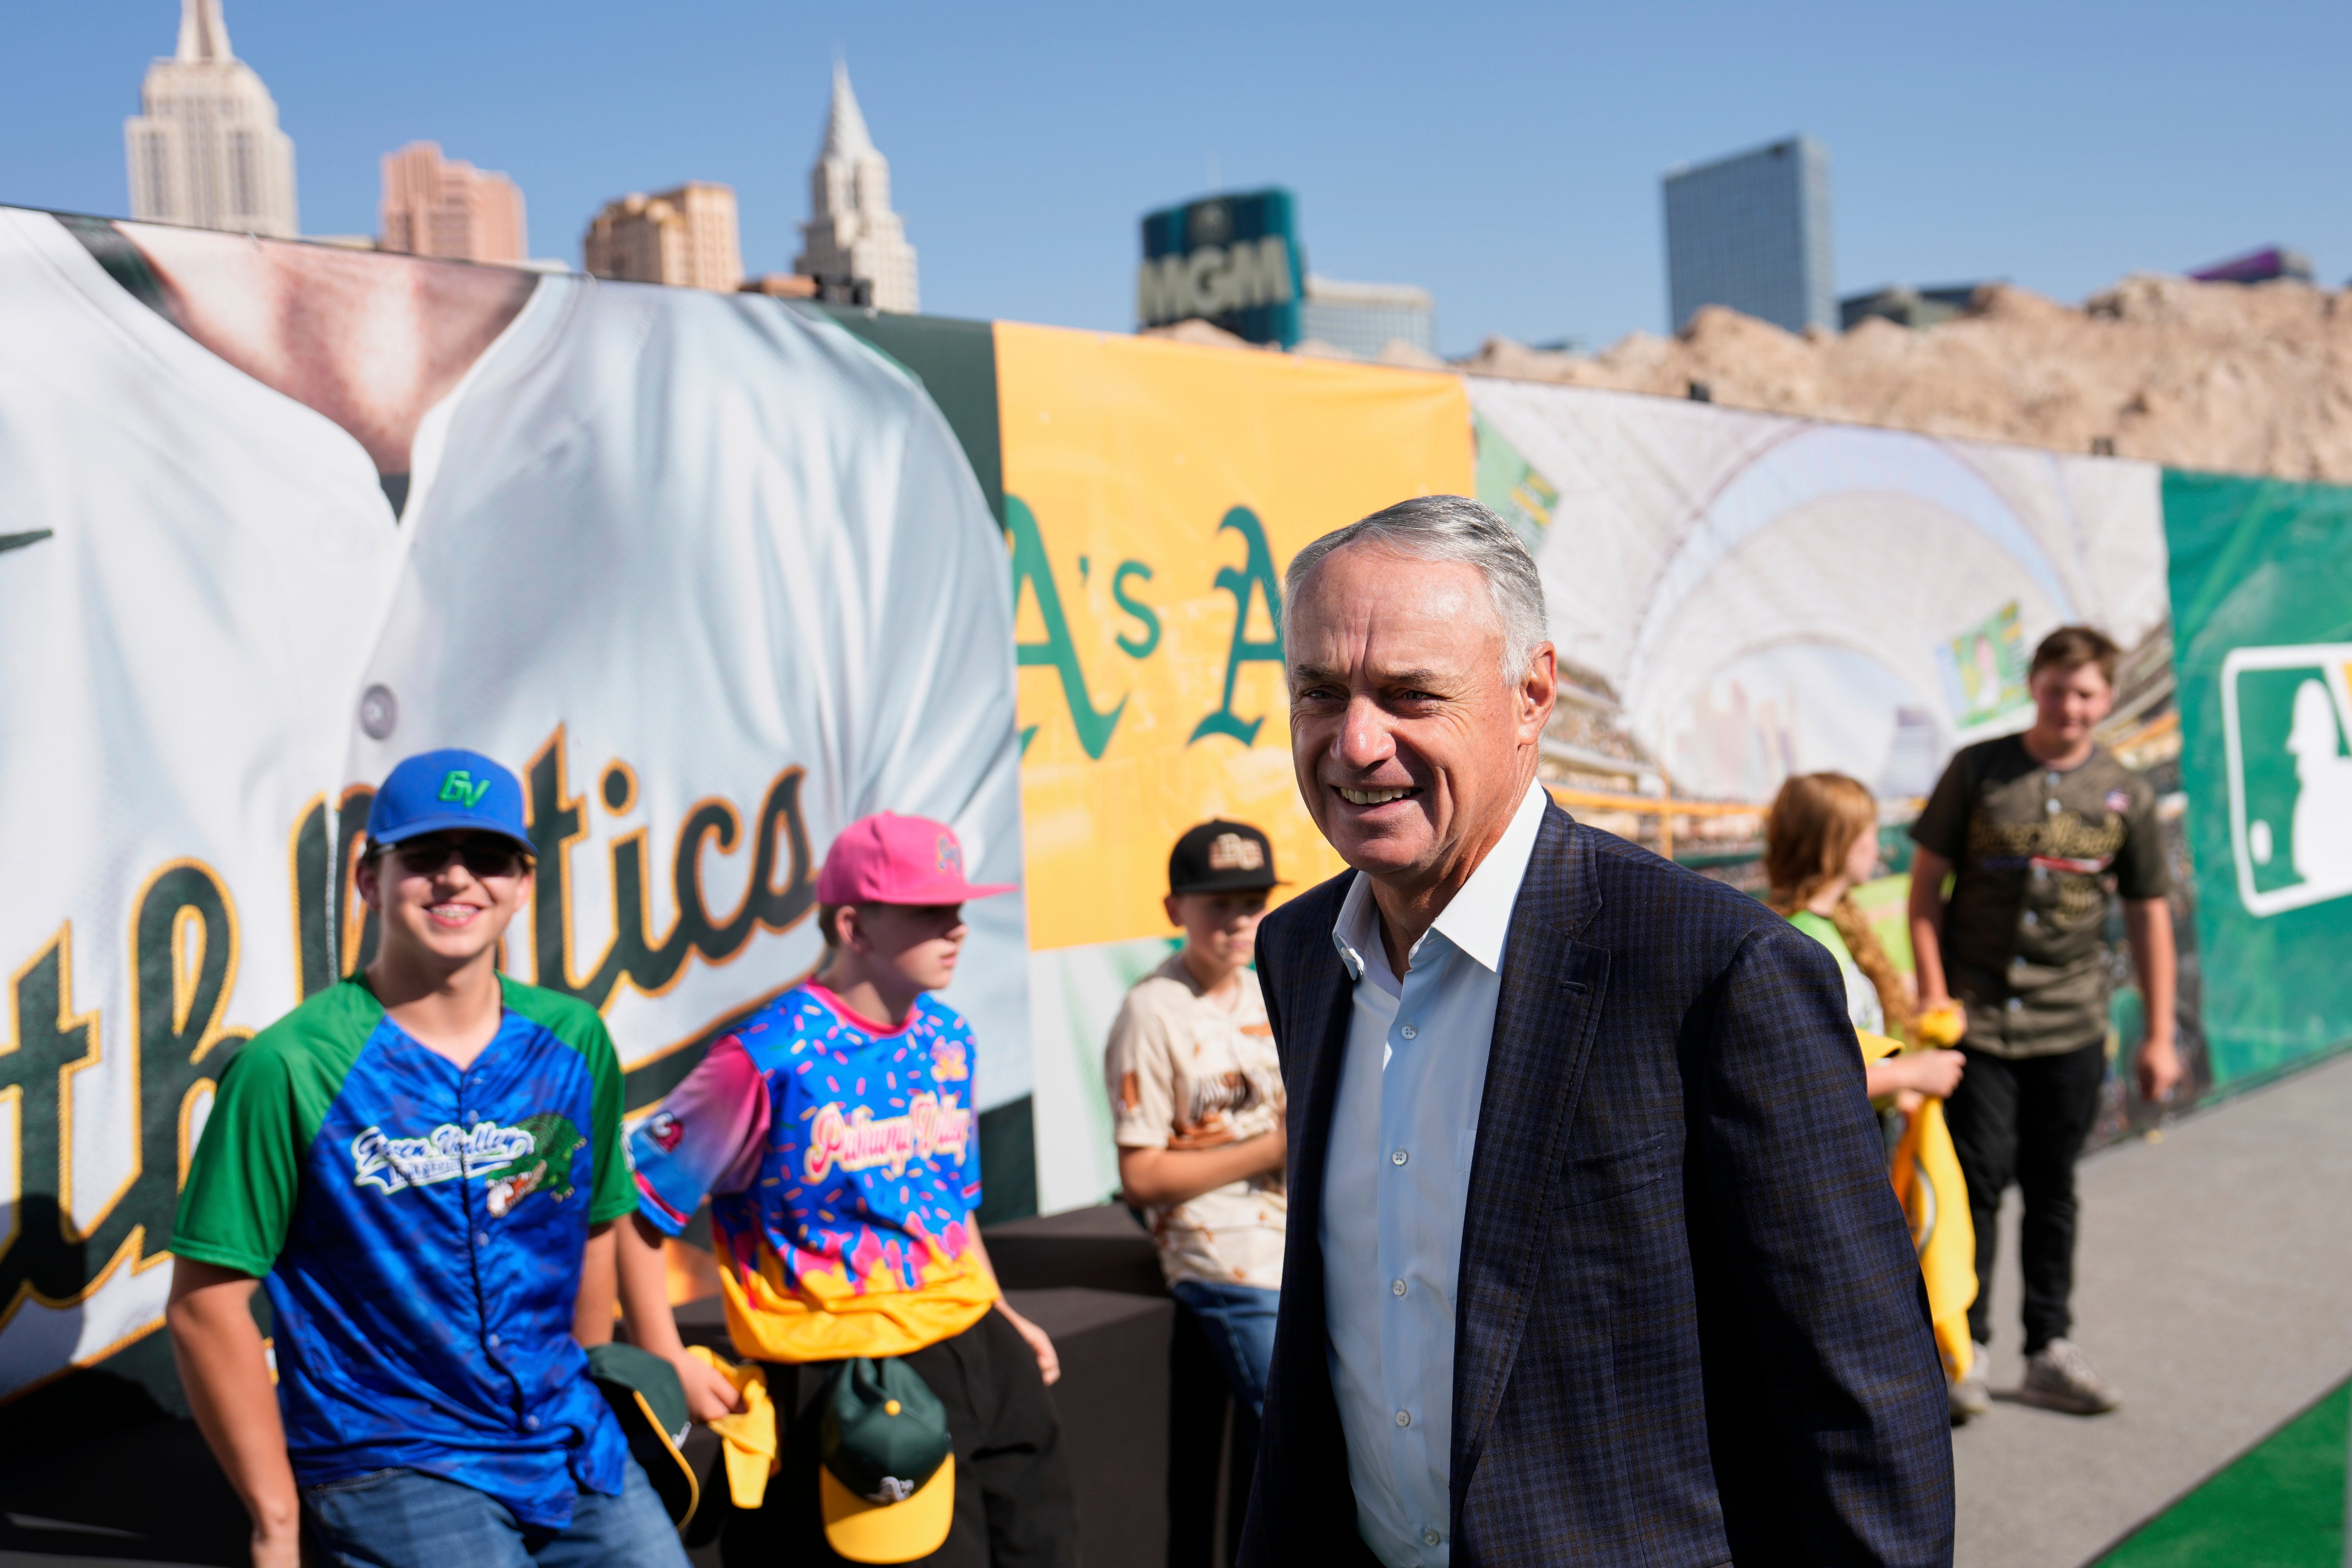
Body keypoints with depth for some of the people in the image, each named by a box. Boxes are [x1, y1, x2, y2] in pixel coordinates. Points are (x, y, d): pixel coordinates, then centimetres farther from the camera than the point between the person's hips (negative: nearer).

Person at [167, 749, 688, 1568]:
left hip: (574, 1448, 5)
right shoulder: (293, 1068, -13)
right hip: (389, 1463, -5)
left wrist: (587, 1401, 11)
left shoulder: (574, 1041, 2)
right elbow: (207, 1303, -10)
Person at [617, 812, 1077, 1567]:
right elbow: (633, 1204, -12)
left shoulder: (947, 1038, 5)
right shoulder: (772, 1059, -17)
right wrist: (669, 1365, -12)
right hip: (844, 1381, -7)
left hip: (976, 1349, 7)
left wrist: (1005, 1317, 16)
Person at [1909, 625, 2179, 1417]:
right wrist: (1933, 994, -7)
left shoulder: (2125, 793, 4)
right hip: (1978, 1017, -2)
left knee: (2052, 1187, 10)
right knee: (1979, 1178, -2)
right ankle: (1964, 1349, 11)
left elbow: (2148, 915, 9)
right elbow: (1927, 884, 0)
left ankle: (2050, 1352, 20)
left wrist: (2160, 1037, 8)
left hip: (2072, 1025, 2)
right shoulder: (1977, 770, -2)